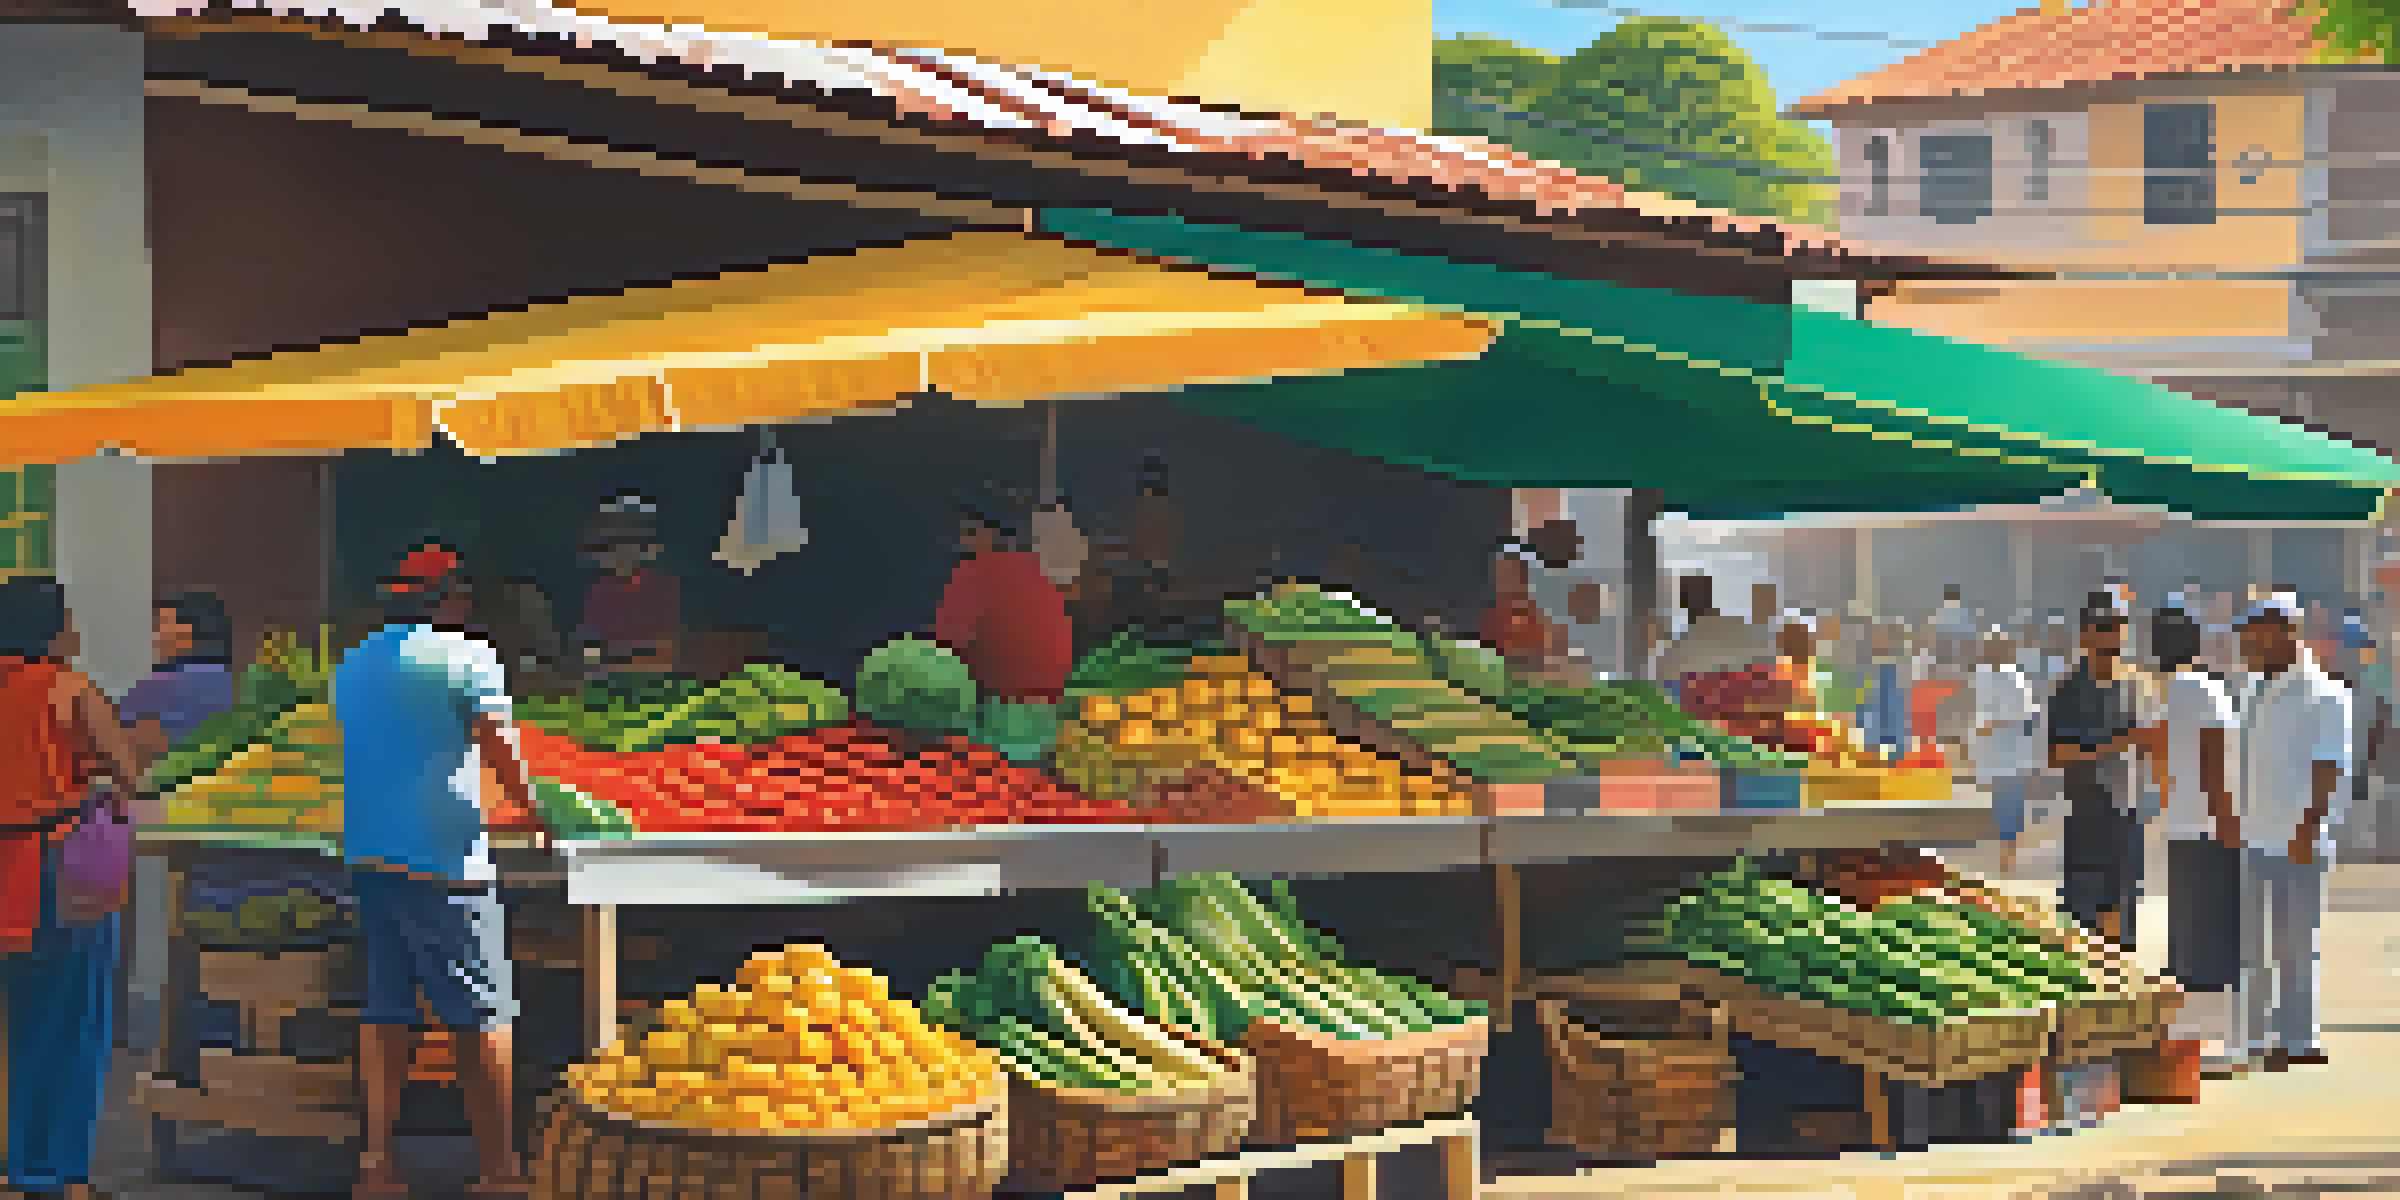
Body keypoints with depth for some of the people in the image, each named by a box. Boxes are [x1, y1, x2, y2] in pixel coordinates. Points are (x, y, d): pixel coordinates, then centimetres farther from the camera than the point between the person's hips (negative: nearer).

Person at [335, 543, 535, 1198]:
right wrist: (531, 810, 4)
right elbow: (501, 750, -10)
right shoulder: (465, 656, -6)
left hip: (366, 852, 7)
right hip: (444, 857, -7)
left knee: (383, 1011, 11)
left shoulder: (352, 664, 15)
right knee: (484, 1015, -2)